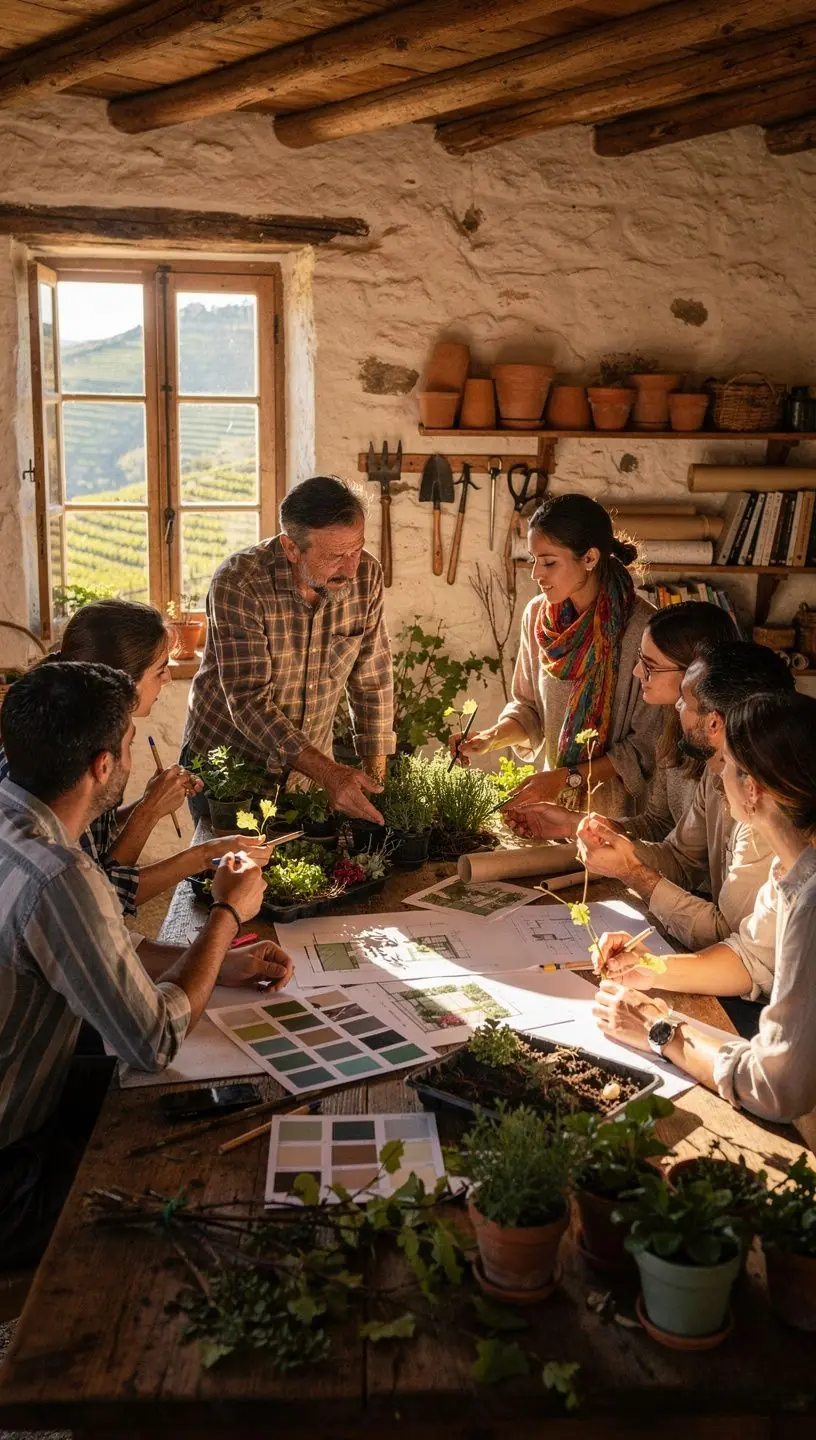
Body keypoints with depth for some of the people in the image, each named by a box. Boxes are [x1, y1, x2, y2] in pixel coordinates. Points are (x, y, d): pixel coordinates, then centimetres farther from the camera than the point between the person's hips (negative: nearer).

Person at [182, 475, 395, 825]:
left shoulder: (366, 575, -11)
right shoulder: (238, 583, -25)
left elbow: (372, 680, -3)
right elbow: (249, 701, -30)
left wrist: (376, 777, -7)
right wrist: (328, 773, -39)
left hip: (309, 762, 4)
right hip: (225, 761, -4)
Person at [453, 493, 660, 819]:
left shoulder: (642, 628, -16)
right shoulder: (537, 614, 2)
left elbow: (646, 747, -12)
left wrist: (569, 777, -15)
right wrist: (491, 738, -4)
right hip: (555, 800, 4)